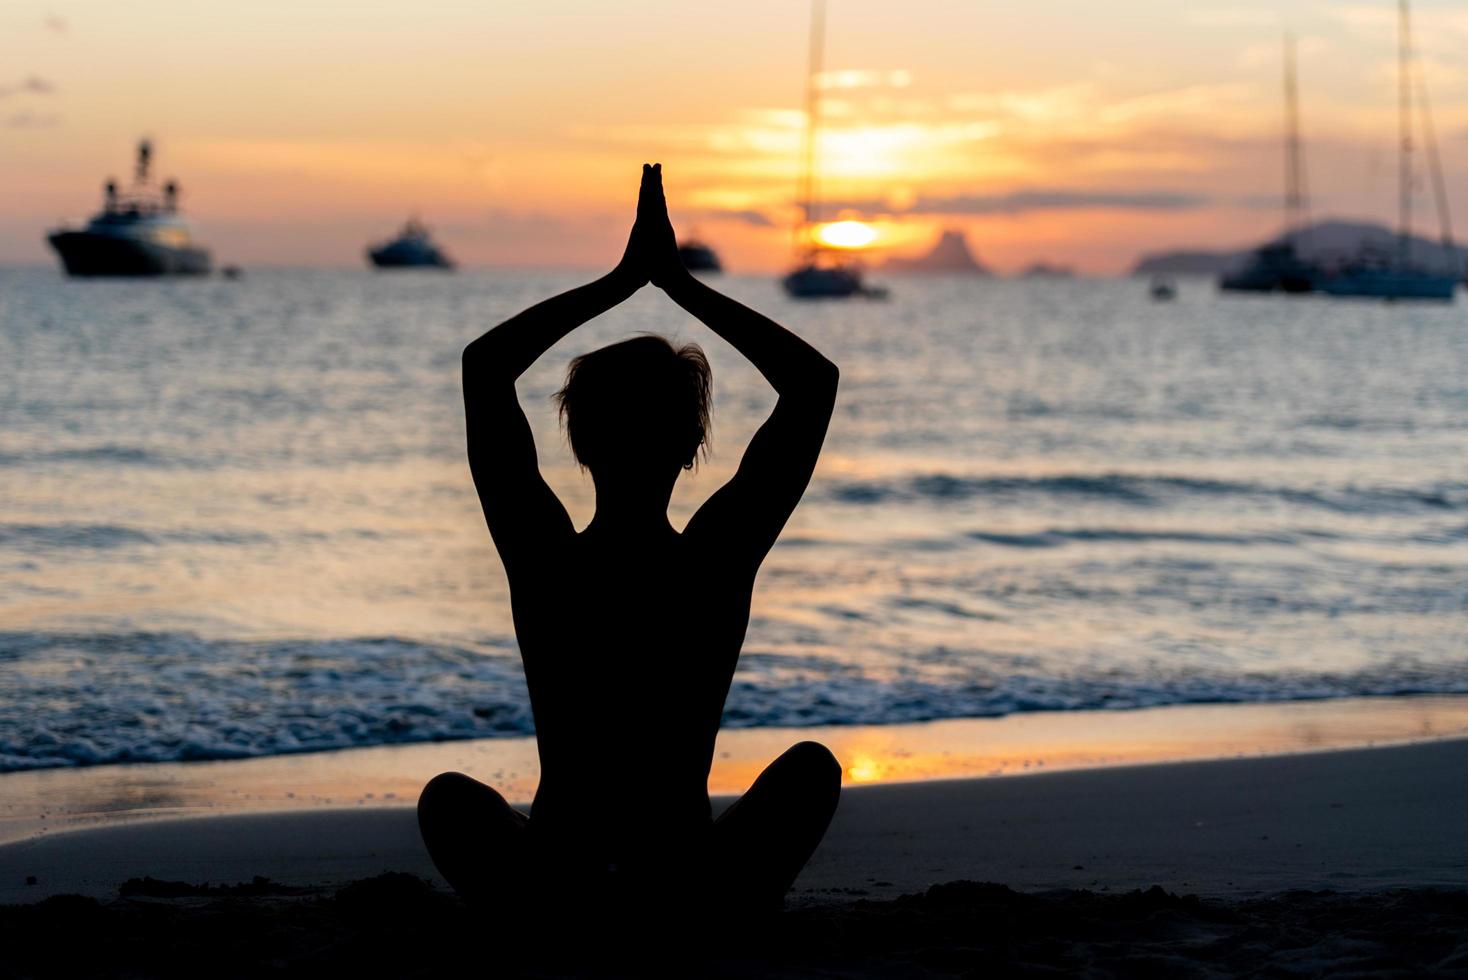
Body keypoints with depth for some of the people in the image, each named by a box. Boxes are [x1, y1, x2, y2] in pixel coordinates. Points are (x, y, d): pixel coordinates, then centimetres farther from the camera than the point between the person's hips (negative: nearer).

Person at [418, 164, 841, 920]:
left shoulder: (542, 561, -8)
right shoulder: (719, 560, -9)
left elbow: (484, 364, 5)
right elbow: (814, 379, 2)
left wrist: (621, 280, 7)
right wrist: (678, 281, 3)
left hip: (548, 895, 0)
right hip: (697, 895, 0)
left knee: (448, 797, 31)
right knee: (812, 765, 26)